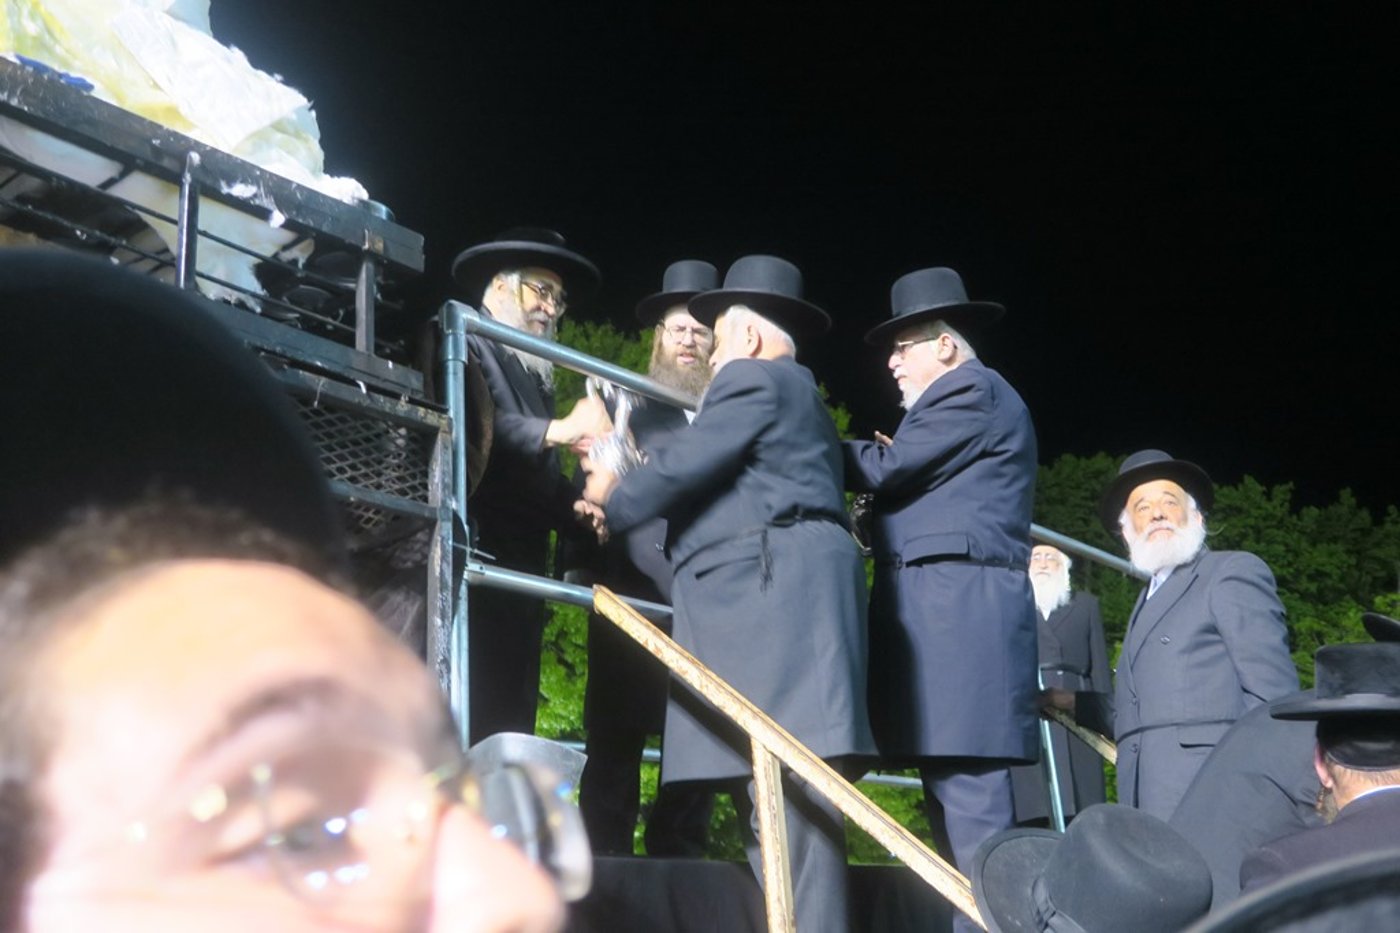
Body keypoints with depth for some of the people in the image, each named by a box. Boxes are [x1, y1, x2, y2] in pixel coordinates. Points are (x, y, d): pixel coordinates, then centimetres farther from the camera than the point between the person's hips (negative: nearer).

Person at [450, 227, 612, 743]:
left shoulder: (535, 377, 25)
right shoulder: (463, 345, 2)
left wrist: (577, 505, 1)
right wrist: (558, 430, -23)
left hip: (521, 580, 8)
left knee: (510, 731, 4)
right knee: (471, 725, -14)